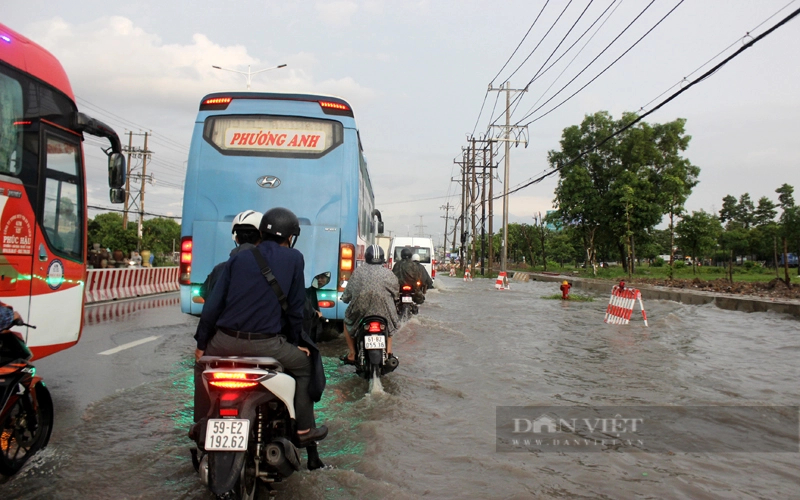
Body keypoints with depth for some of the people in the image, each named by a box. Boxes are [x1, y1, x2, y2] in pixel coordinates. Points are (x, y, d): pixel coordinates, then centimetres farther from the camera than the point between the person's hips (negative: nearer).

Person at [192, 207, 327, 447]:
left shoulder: (238, 258, 9)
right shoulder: (294, 258, 3)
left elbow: (213, 304, 7)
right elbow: (295, 308, 4)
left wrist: (201, 343, 16)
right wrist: (294, 342, 18)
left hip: (226, 341, 3)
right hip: (266, 344, -3)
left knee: (202, 364, 33)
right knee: (304, 363, 23)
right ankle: (304, 429, 25)